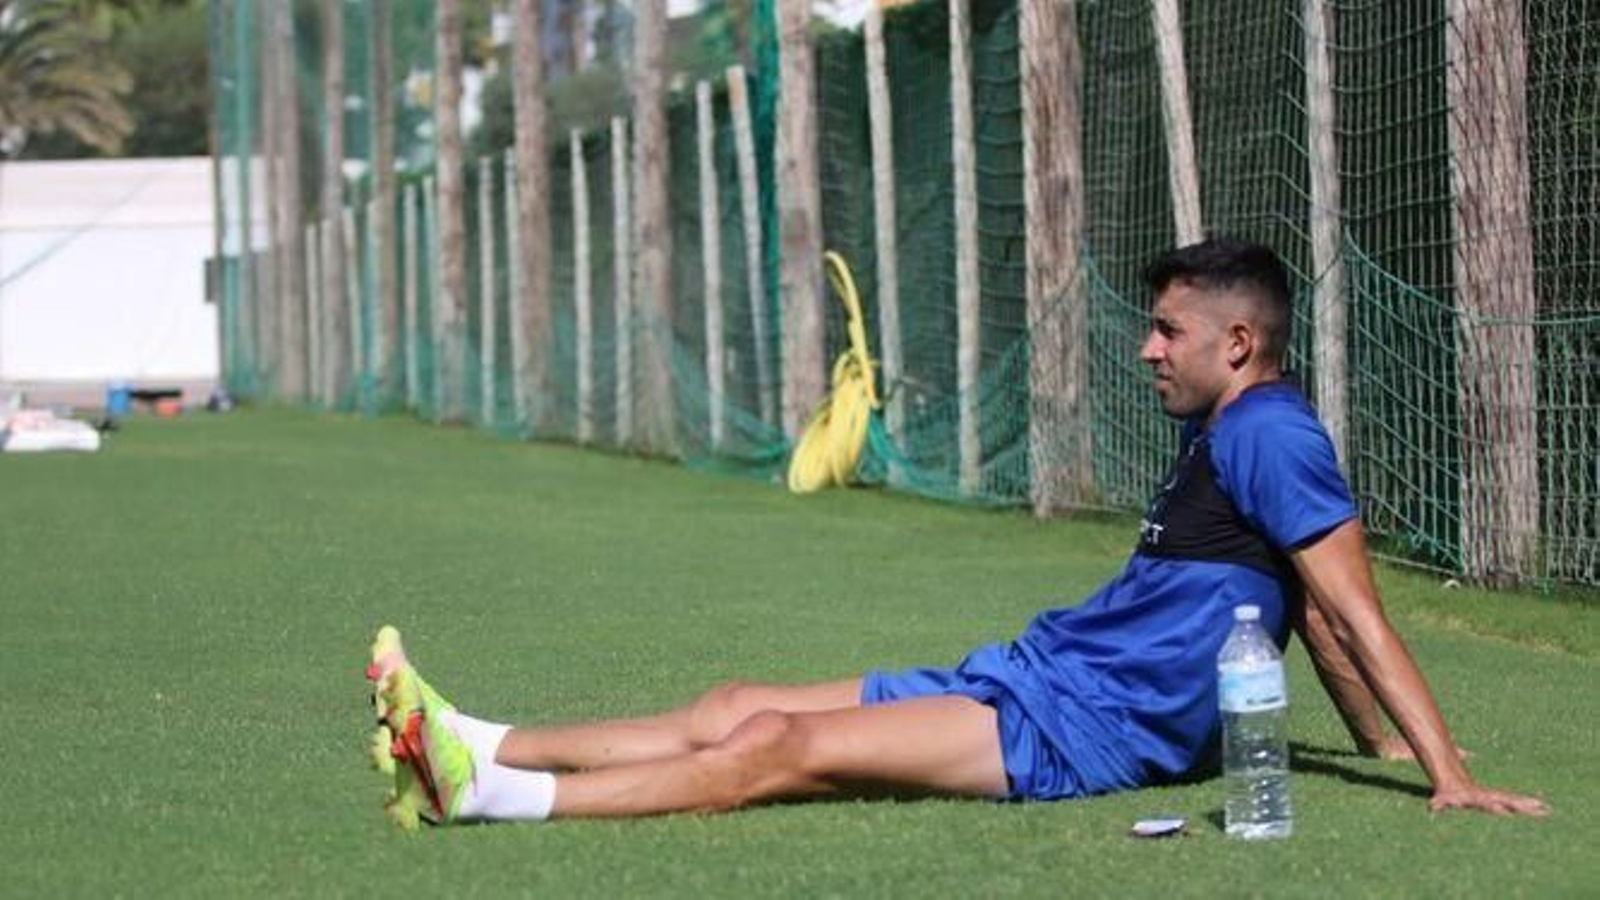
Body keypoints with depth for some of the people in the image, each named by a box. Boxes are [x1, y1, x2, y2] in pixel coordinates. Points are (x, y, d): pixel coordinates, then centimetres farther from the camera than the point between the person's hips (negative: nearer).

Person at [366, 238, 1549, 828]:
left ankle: (490, 792, -23)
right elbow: (1310, 614, 23)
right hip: (1031, 675, 10)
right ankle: (471, 755, -4)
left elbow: (1354, 613, -17)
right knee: (743, 707, 1)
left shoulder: (1269, 434, -13)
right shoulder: (1225, 437, 18)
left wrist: (1450, 775, -21)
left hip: (1087, 727, -10)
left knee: (781, 747, -18)